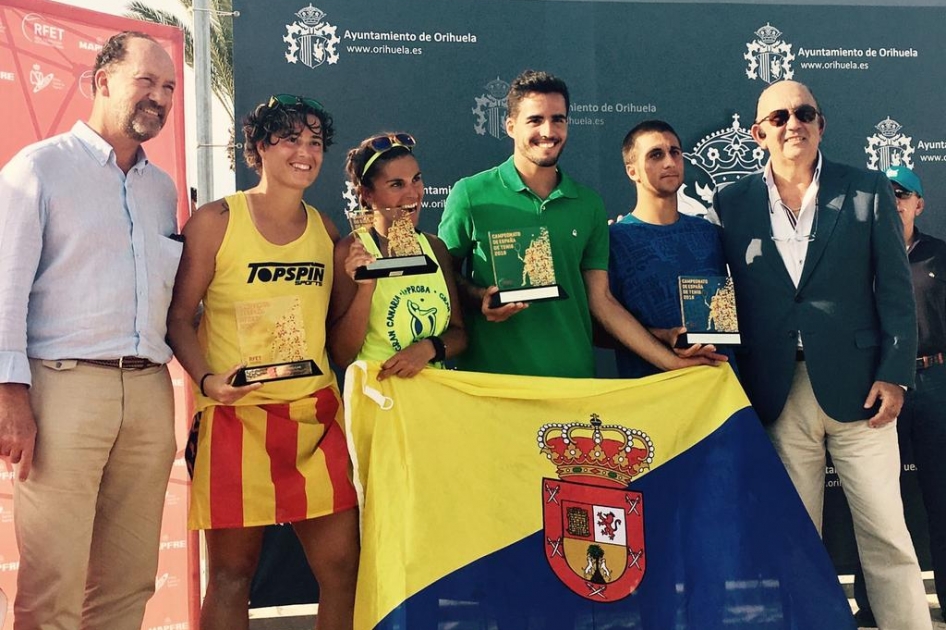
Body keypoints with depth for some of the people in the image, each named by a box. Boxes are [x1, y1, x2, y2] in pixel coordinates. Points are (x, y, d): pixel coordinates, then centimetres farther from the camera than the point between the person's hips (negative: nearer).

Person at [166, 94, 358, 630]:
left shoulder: (326, 230, 11)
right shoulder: (215, 222, -1)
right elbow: (179, 316, -2)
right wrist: (207, 379, -15)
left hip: (317, 417, 4)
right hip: (239, 416, -4)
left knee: (342, 563, 3)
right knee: (233, 572, 3)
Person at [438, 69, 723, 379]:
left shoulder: (588, 204, 5)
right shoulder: (470, 194, -5)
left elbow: (602, 301, 6)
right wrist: (478, 297, -18)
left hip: (574, 376, 3)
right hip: (492, 376, -2)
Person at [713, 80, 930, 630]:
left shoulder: (869, 191, 5)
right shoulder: (732, 203, 6)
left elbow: (896, 290, 2)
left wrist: (895, 374, -6)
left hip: (856, 386, -1)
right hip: (776, 394, 1)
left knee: (886, 532, 4)